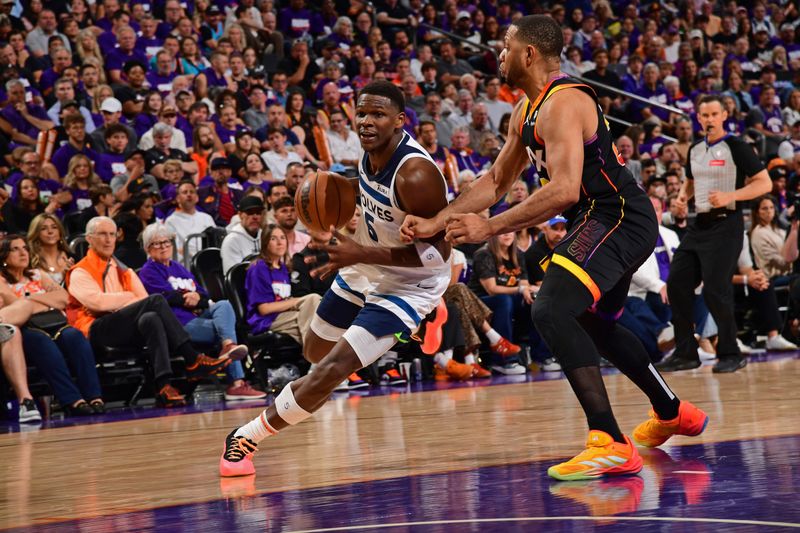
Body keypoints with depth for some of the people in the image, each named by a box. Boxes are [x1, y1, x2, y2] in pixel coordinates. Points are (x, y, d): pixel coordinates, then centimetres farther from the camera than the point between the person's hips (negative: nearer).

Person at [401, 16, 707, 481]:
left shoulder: (562, 104, -19)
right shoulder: (527, 111, 13)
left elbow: (564, 190, -30)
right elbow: (496, 181, 21)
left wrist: (490, 228, -27)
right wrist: (436, 223, 11)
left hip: (617, 218, -11)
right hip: (610, 221, 11)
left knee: (551, 310, -26)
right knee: (594, 323, 29)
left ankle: (612, 446, -30)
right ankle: (672, 413, 48)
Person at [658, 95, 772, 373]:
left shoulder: (736, 147, -8)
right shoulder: (695, 150, 12)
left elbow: (764, 183, -12)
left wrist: (729, 196, -23)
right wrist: (683, 195, 6)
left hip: (726, 224, -7)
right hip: (700, 223, 7)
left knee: (715, 290, -12)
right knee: (676, 285, 3)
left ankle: (731, 355, 2)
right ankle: (685, 353, 12)